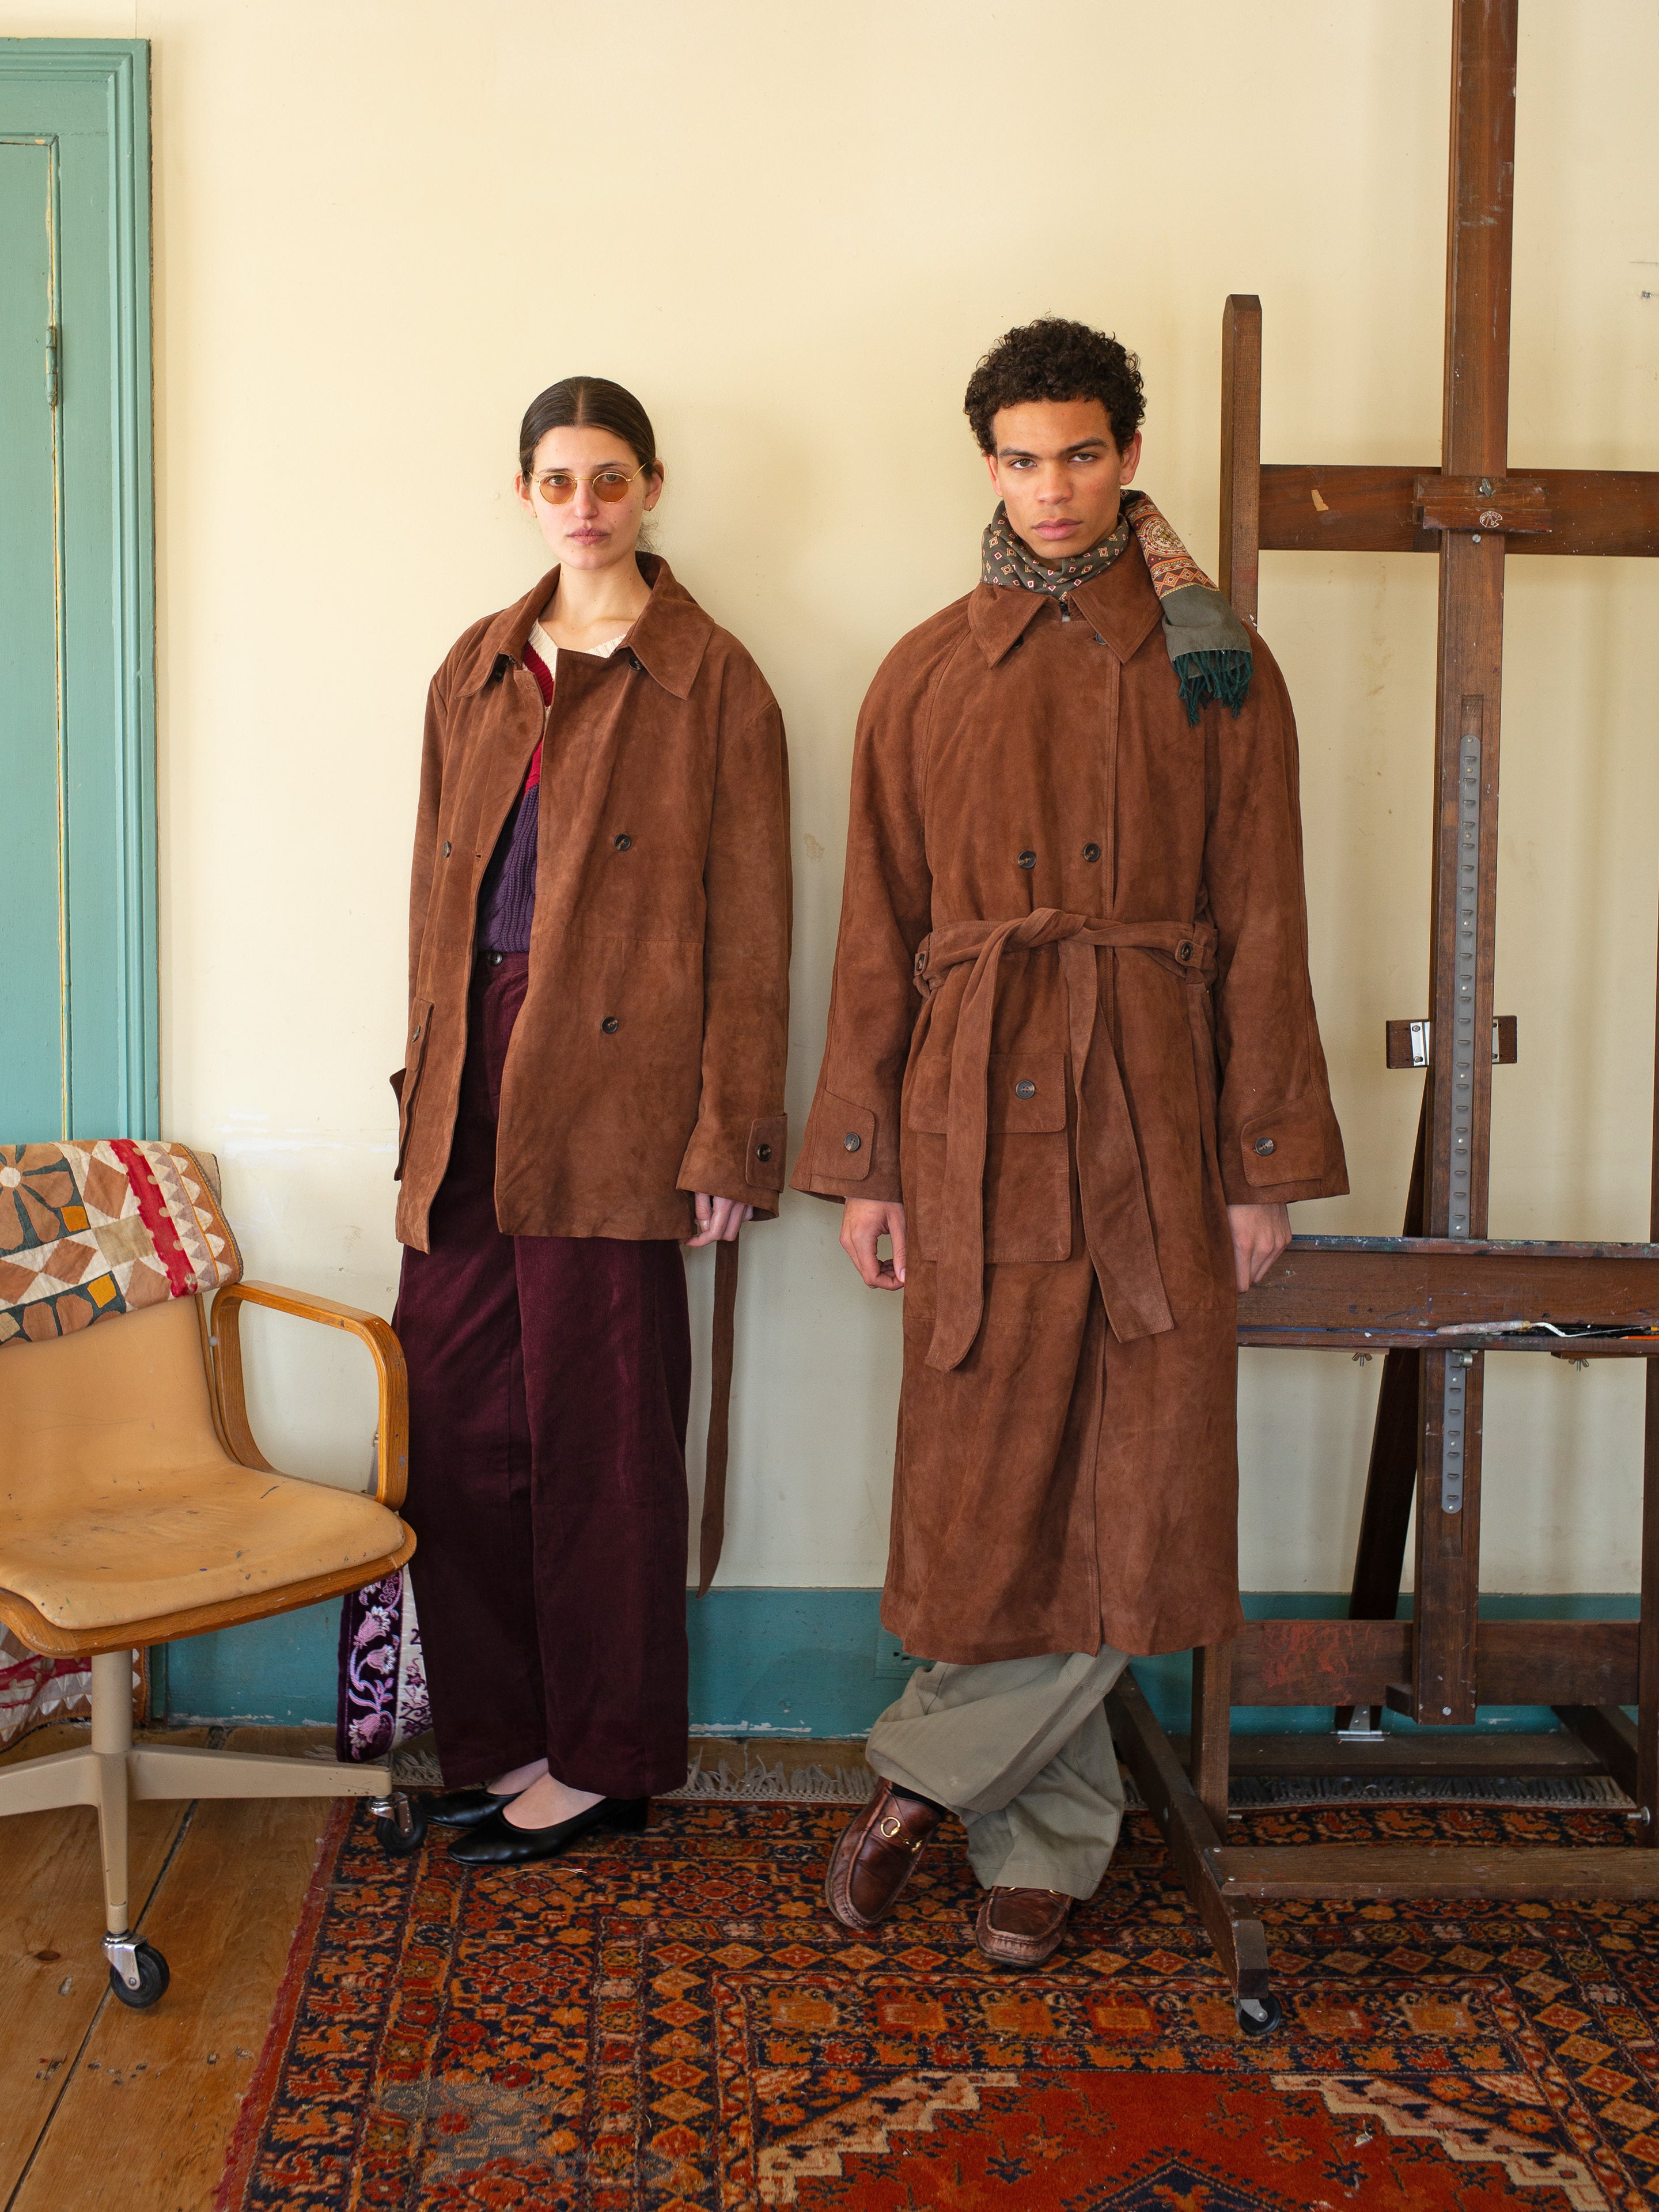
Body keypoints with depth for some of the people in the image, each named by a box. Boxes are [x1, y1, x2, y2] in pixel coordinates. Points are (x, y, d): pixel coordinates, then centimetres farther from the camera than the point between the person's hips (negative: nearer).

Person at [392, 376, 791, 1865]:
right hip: (474, 1082, 6)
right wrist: (429, 1085, 12)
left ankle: (607, 1758, 18)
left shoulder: (711, 682, -1)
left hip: (613, 1086, -5)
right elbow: (438, 891, 17)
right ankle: (500, 1736, 23)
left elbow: (749, 927, -4)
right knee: (457, 1417, 6)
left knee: (599, 1429, 2)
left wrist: (730, 1141, -8)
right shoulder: (478, 671, 16)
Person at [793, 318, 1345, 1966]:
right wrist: (862, 1162, 1)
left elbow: (1263, 929, 4)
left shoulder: (1216, 667, 6)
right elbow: (878, 937, 6)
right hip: (977, 1111, 0)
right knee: (992, 1482, 2)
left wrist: (1267, 1163, -1)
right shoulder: (927, 676, 8)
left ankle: (927, 1772, 20)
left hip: (1156, 1107, 0)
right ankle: (1047, 1835, 21)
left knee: (1128, 1492, 2)